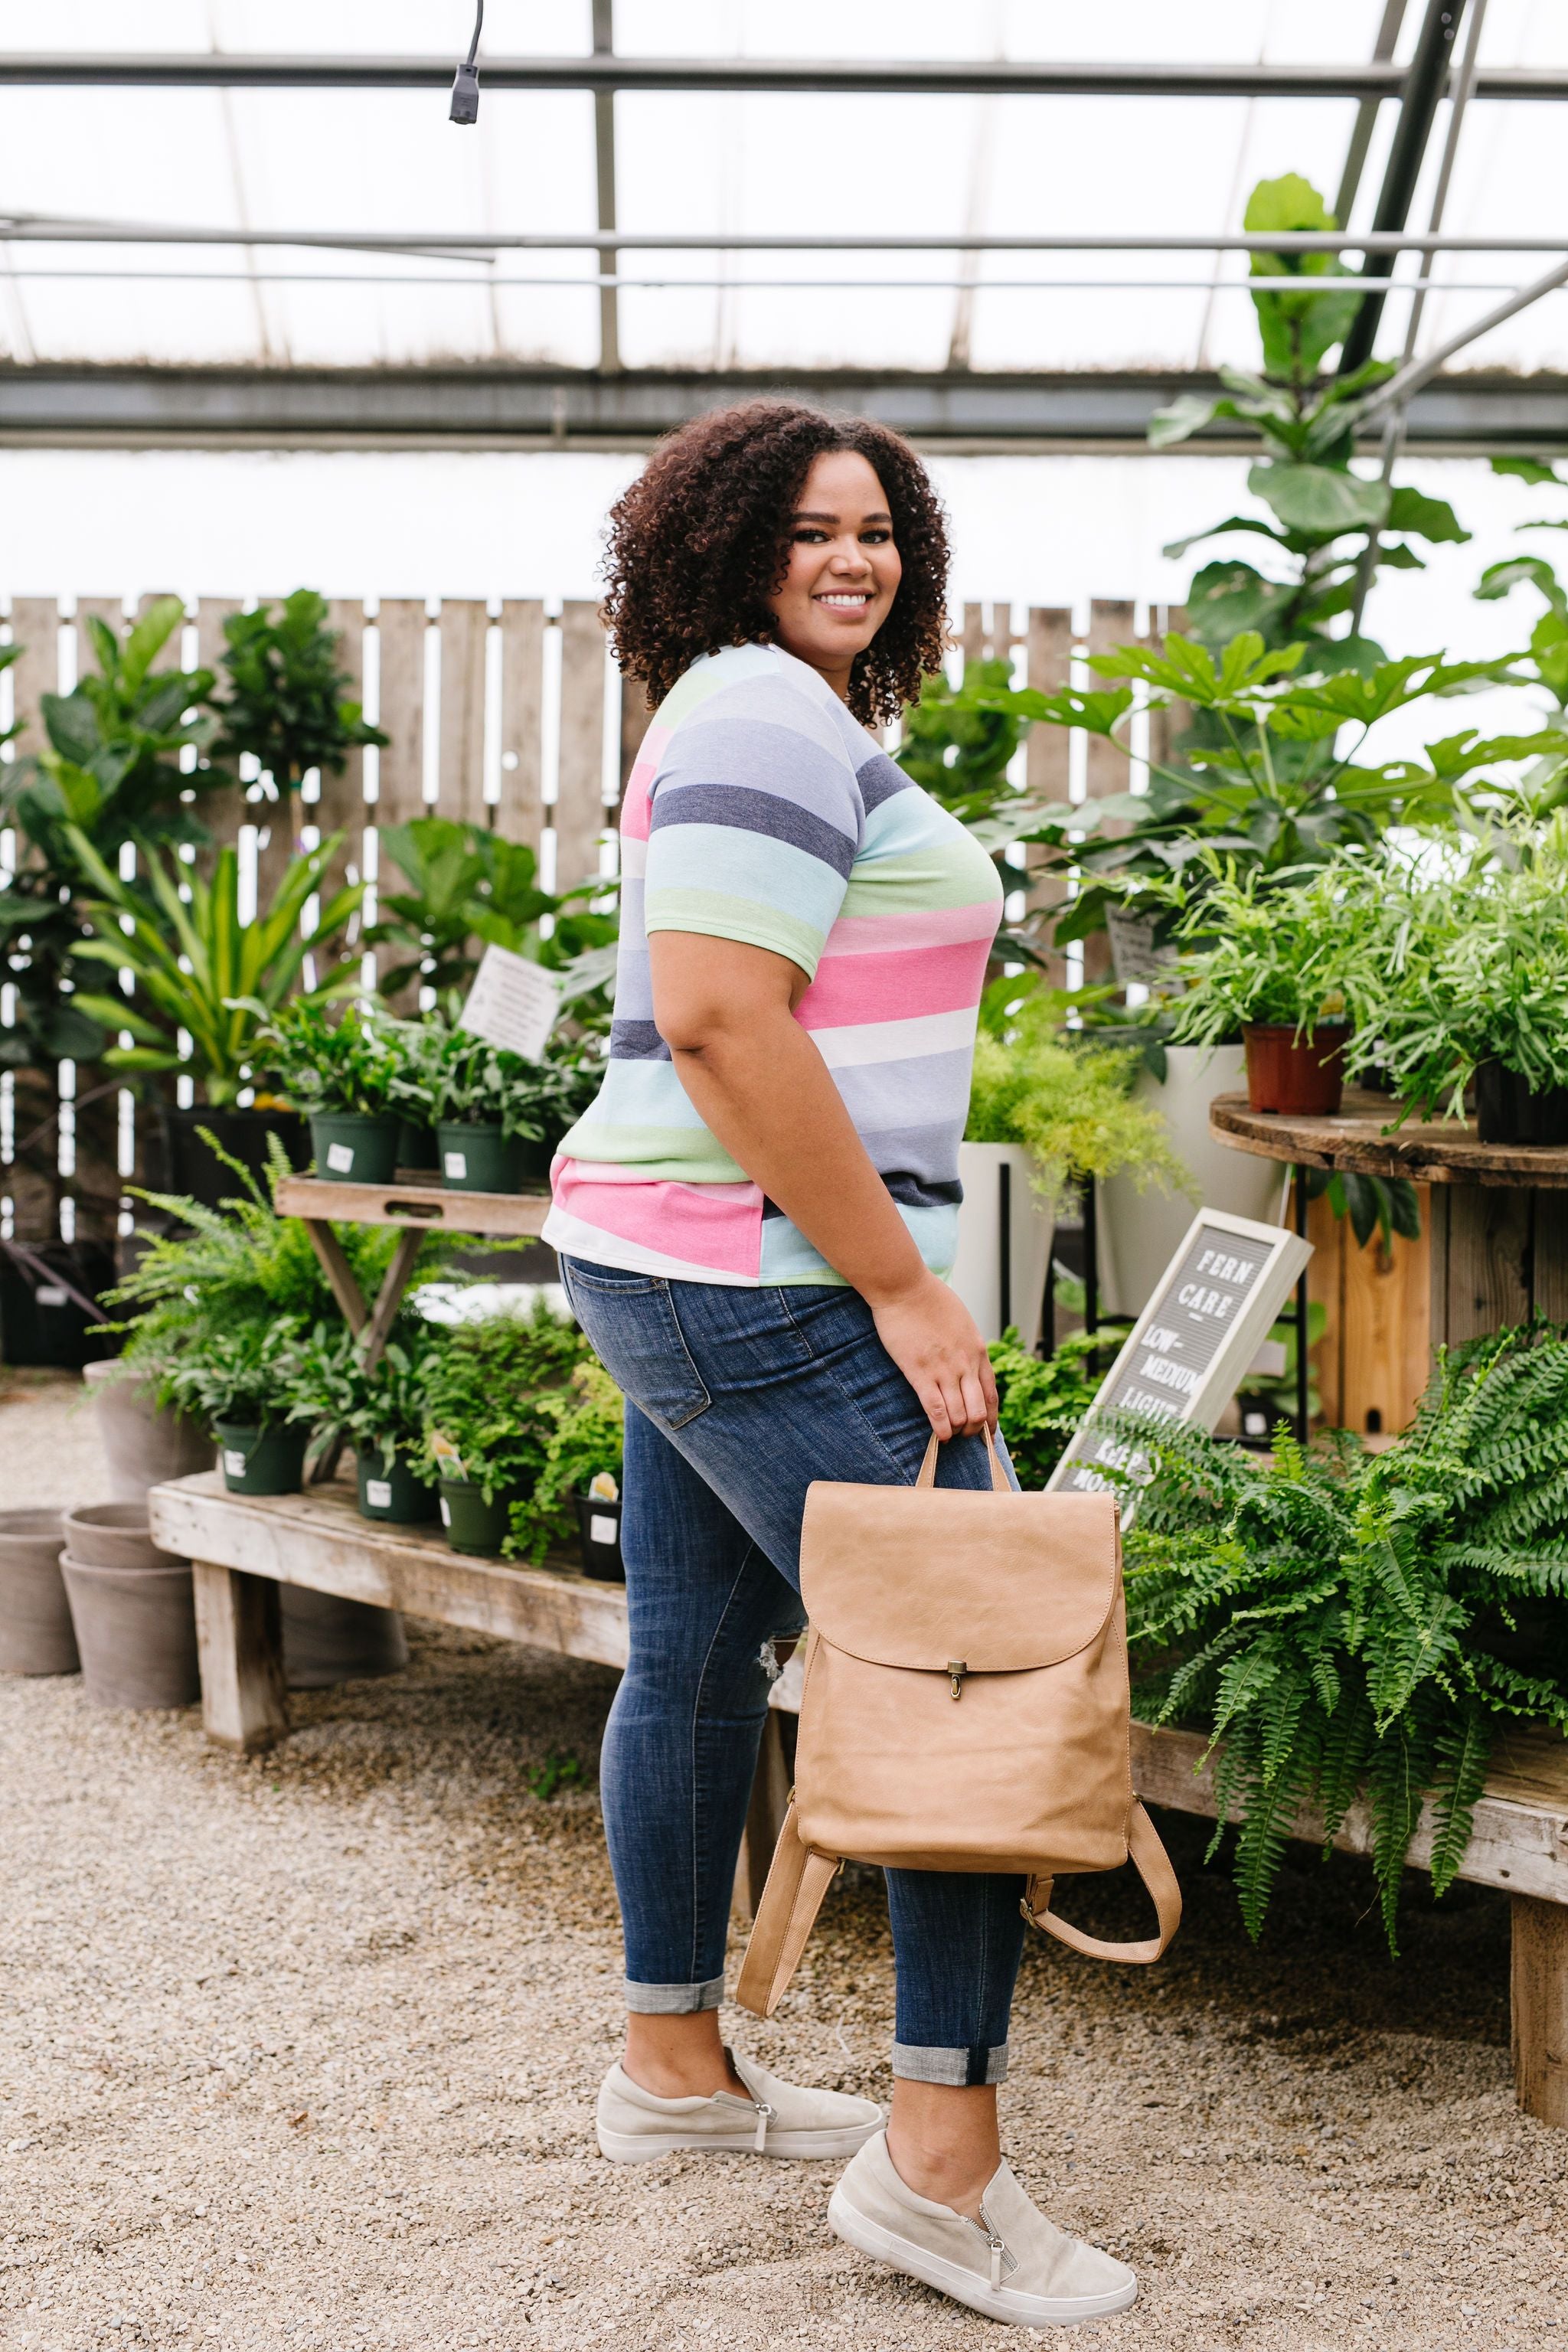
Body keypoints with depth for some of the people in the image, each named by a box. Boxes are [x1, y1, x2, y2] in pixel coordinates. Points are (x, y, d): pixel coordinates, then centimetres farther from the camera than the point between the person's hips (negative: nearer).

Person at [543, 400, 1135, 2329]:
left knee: (697, 1660, 16)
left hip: (668, 1266, 11)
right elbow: (723, 1022, -24)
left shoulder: (731, 719, 19)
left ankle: (673, 2063, 27)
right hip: (772, 1281, -11)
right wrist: (901, 1286, -21)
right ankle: (939, 2159, -4)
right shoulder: (774, 718, -14)